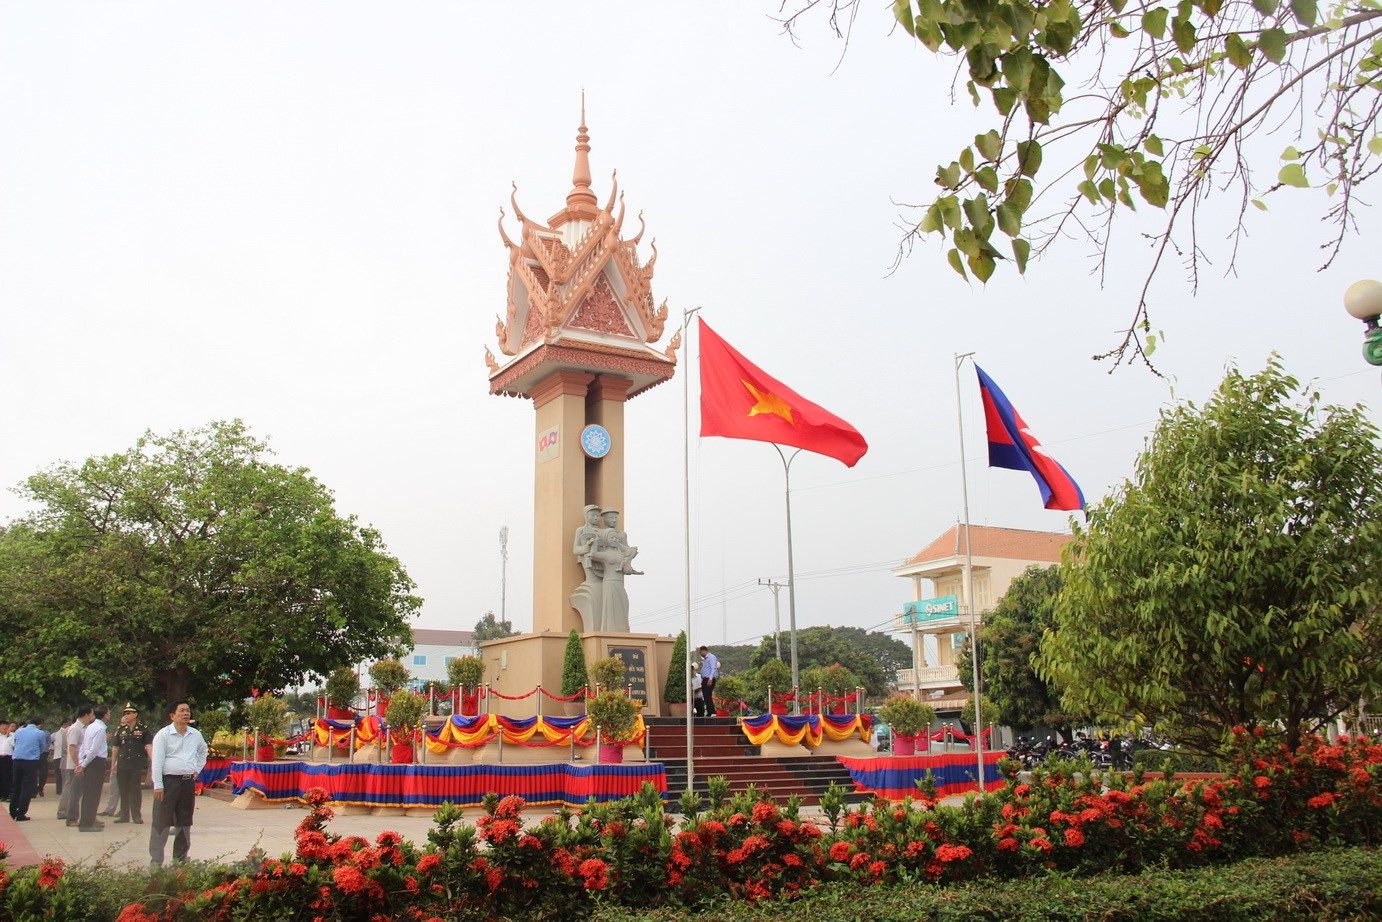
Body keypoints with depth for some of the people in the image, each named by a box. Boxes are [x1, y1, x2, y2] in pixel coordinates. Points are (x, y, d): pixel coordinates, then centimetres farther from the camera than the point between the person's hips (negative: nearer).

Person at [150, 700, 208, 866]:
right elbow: (157, 761, -10)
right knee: (162, 822, -3)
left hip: (188, 782, 5)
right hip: (169, 782, -5)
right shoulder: (163, 734, -6)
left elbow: (203, 751, 29)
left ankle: (180, 858, 21)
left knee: (184, 822, 11)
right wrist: (158, 785, -15)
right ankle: (156, 860, 2)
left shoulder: (196, 734, 10)